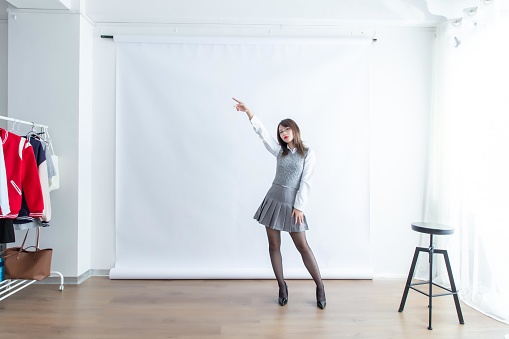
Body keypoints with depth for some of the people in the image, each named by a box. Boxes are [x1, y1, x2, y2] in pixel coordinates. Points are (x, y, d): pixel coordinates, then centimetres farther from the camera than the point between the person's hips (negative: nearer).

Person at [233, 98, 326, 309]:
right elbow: (262, 132, 1)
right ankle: (282, 286, 21)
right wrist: (248, 111, -7)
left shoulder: (308, 153, -1)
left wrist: (299, 206, -11)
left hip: (292, 204, -4)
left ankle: (320, 287, 14)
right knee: (274, 245, 6)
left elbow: (305, 182, -6)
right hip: (273, 200, 4)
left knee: (303, 246, -1)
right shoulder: (279, 151, 9)